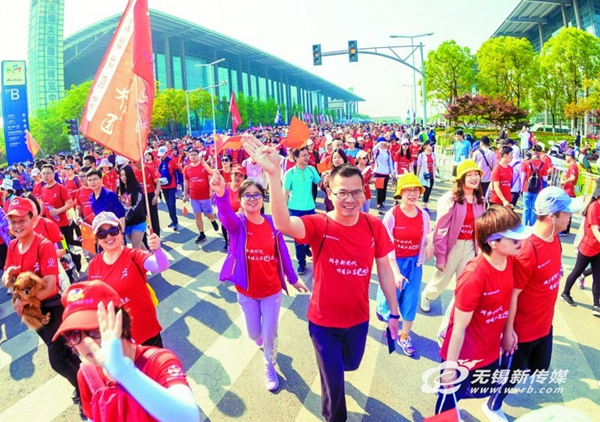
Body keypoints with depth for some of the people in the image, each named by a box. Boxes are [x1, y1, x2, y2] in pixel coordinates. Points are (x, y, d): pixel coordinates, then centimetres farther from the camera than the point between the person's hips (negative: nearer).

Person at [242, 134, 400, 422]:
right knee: (333, 381, 15)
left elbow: (384, 269, -3)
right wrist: (274, 175, -60)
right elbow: (283, 224, -45)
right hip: (324, 320, -4)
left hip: (358, 318, 4)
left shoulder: (374, 226, -13)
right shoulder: (319, 226, -24)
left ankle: (331, 361, 68)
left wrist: (393, 313, 2)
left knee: (351, 365, 31)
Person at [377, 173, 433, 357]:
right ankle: (382, 309, 50)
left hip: (414, 263, 3)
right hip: (395, 262, -3)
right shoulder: (391, 215, -17)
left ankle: (404, 337, 29)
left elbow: (427, 241, 4)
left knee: (410, 301, 9)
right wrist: (395, 272, -21)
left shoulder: (424, 216, -6)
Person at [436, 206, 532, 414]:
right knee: (449, 399, 16)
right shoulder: (474, 277, -32)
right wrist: (450, 368, -16)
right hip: (463, 357, -7)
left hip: (489, 351, 7)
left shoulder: (510, 260, -11)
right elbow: (459, 327, -24)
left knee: (485, 390, 28)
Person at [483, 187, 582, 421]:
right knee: (514, 372, 14)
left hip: (544, 324, 8)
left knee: (540, 367, 24)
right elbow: (512, 294, -25)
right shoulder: (528, 250, -31)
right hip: (523, 329, -8)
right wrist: (508, 330, -18)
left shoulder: (554, 238, -4)